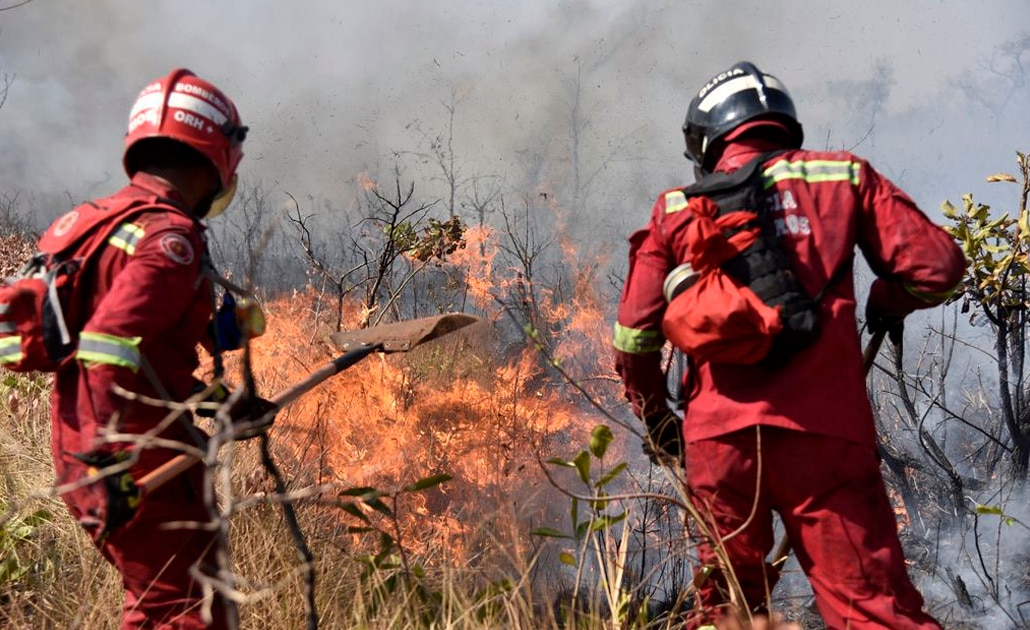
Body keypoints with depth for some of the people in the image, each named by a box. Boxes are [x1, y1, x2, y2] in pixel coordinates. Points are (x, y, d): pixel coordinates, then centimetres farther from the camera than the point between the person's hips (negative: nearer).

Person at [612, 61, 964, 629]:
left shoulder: (678, 205, 14)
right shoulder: (843, 177, 11)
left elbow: (636, 333, 9)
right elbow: (936, 266, 5)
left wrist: (656, 419, 24)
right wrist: (890, 301, 26)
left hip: (716, 436, 2)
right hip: (823, 431, -2)